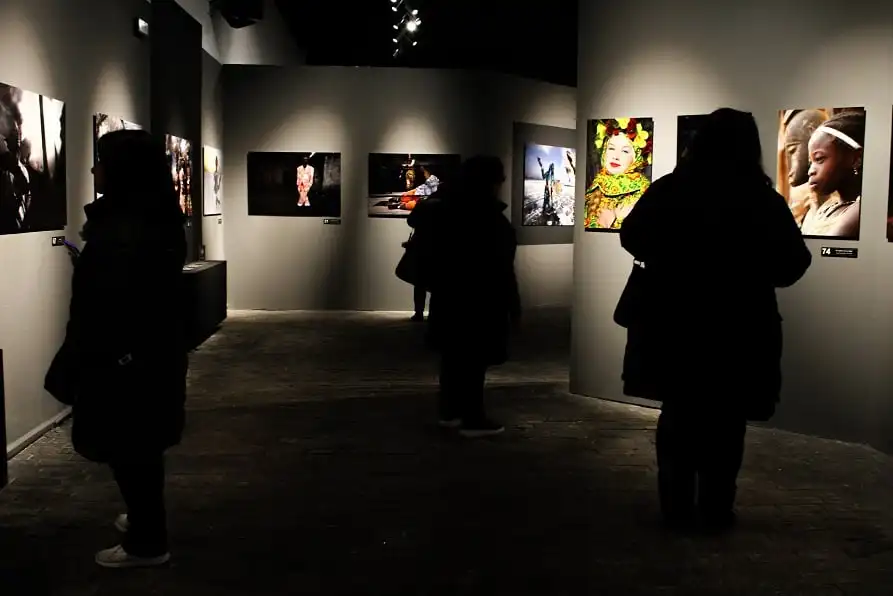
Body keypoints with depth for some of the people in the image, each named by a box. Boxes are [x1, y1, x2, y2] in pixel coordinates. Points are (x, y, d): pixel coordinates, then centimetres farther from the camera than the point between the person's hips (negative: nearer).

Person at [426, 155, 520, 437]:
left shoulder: (450, 208, 9)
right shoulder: (487, 216, -18)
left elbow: (439, 255, 13)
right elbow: (499, 264, -18)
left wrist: (440, 288, 20)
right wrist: (511, 302, -11)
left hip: (451, 293, 9)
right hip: (480, 297, -9)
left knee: (455, 353, 14)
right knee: (474, 356, -3)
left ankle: (450, 411, 22)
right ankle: (473, 418, 2)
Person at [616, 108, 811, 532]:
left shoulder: (667, 190, -4)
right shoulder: (763, 200, -12)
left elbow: (631, 237, 9)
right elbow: (791, 264, -8)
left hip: (672, 322, 3)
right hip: (737, 327, -2)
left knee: (677, 416, 14)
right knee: (724, 422, 9)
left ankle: (676, 506, 18)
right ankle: (714, 511, 13)